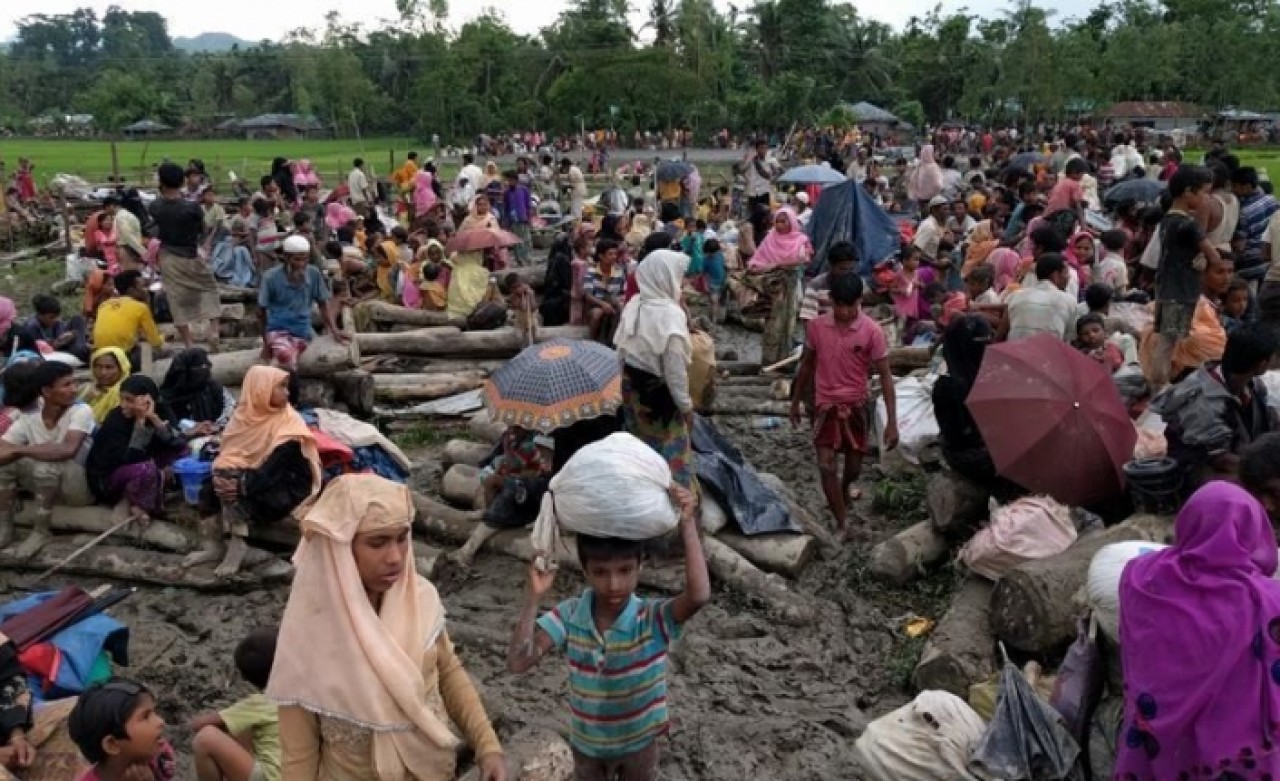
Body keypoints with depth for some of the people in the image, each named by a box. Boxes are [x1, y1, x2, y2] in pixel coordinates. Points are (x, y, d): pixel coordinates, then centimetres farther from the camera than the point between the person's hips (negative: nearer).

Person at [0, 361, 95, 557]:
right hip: (46, 483, 6)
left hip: (82, 484, -6)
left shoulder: (81, 411, -20)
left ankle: (41, 532, -13)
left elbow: (67, 449, -36)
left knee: (46, 465, -32)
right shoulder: (29, 417, -5)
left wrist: (19, 449, -28)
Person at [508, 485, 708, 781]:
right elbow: (518, 662, -31)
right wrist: (534, 597, -40)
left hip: (639, 741, -1)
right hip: (587, 741, 1)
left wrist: (688, 526, -51)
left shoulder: (654, 618, -28)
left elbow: (699, 595, -49)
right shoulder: (568, 617, -21)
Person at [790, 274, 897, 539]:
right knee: (826, 466, -9)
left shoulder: (872, 331, -14)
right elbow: (807, 365, 7)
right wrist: (795, 402, 13)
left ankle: (845, 488, 50)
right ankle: (842, 524, 5)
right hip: (824, 405, 1)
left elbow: (885, 375, -11)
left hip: (855, 405, 0)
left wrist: (892, 421, -15)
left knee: (854, 466, 14)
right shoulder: (815, 326, -7)